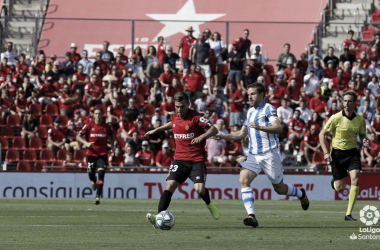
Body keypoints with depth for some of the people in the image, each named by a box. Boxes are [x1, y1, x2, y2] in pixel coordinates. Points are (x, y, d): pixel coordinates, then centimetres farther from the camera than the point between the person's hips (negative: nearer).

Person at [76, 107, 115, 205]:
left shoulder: (107, 126, 3)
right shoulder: (89, 125, -3)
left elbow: (111, 136, 24)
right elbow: (78, 137, -4)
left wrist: (112, 146, 9)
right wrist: (86, 143, -20)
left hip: (103, 154, 0)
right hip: (91, 153, 0)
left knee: (101, 173, -15)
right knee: (91, 173, 8)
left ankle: (98, 197, -17)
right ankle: (93, 181, 48)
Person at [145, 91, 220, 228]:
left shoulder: (195, 117, -10)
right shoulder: (175, 117, 9)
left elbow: (214, 130, -10)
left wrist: (201, 137, -26)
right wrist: (157, 130, 36)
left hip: (197, 159, -4)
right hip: (179, 159, 4)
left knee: (199, 189, -15)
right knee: (170, 185, -15)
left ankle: (209, 204, 22)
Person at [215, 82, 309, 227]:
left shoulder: (268, 109, -8)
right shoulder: (250, 112, 16)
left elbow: (279, 129, -22)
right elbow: (242, 133, 26)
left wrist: (259, 127, -35)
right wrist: (224, 137, 12)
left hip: (269, 154, -6)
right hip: (253, 155, 6)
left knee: (279, 189, 5)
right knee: (243, 180, -19)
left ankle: (301, 194, 38)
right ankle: (251, 216, -25)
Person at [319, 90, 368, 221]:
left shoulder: (360, 119, -2)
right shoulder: (336, 118, -12)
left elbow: (362, 135, 14)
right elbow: (322, 134, -6)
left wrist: (364, 141, -11)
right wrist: (326, 152, -14)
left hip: (352, 152, 2)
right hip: (338, 153, -2)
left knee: (355, 180, -19)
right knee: (340, 188, 2)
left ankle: (348, 214, -12)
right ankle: (334, 181, 44)